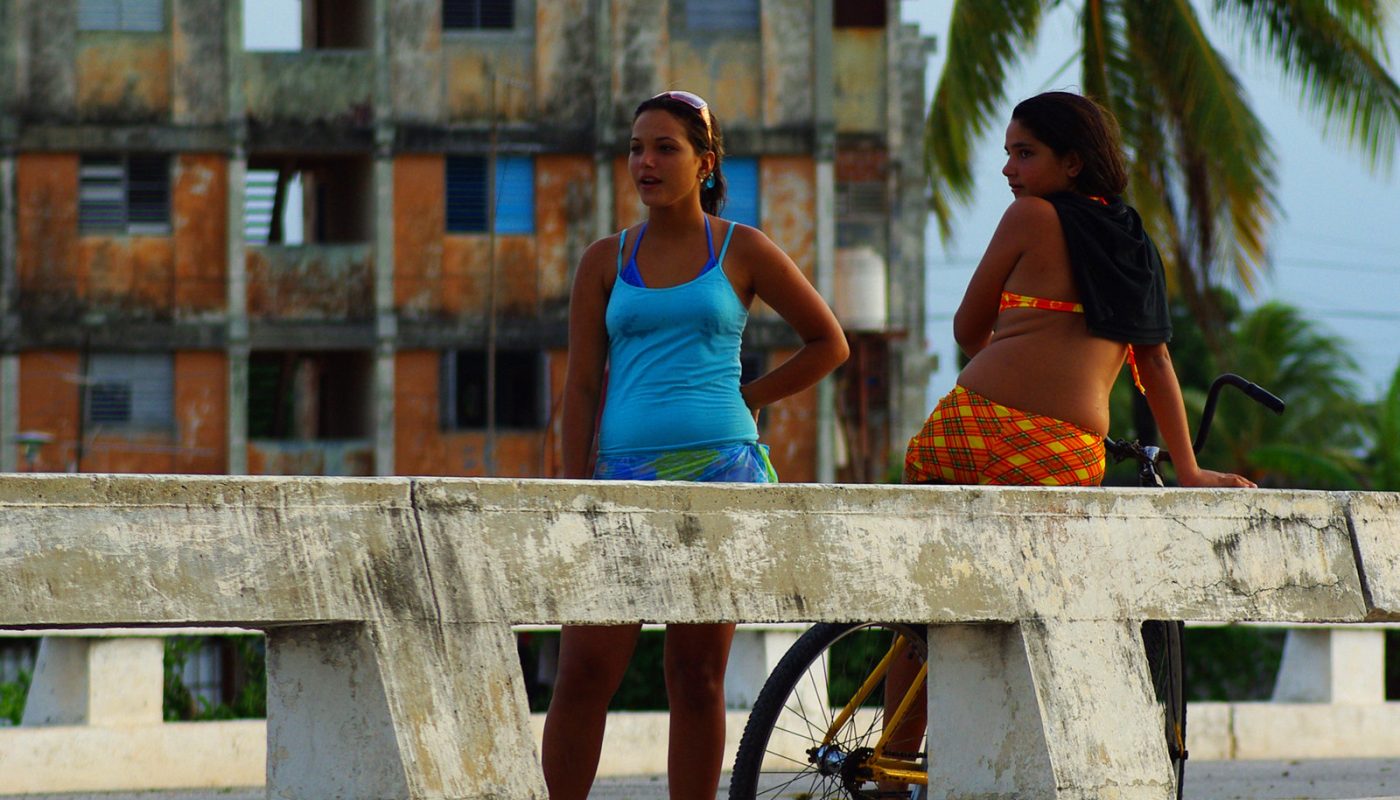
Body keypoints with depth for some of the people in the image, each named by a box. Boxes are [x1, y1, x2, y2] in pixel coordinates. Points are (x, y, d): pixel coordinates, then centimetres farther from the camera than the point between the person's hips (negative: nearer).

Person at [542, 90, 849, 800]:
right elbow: (581, 386, 7)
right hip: (625, 476, 1)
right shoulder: (605, 260, 10)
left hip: (718, 475, -1)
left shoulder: (742, 251, 7)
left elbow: (828, 343, 14)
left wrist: (743, 399, 5)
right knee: (584, 673, -9)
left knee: (697, 677, 0)